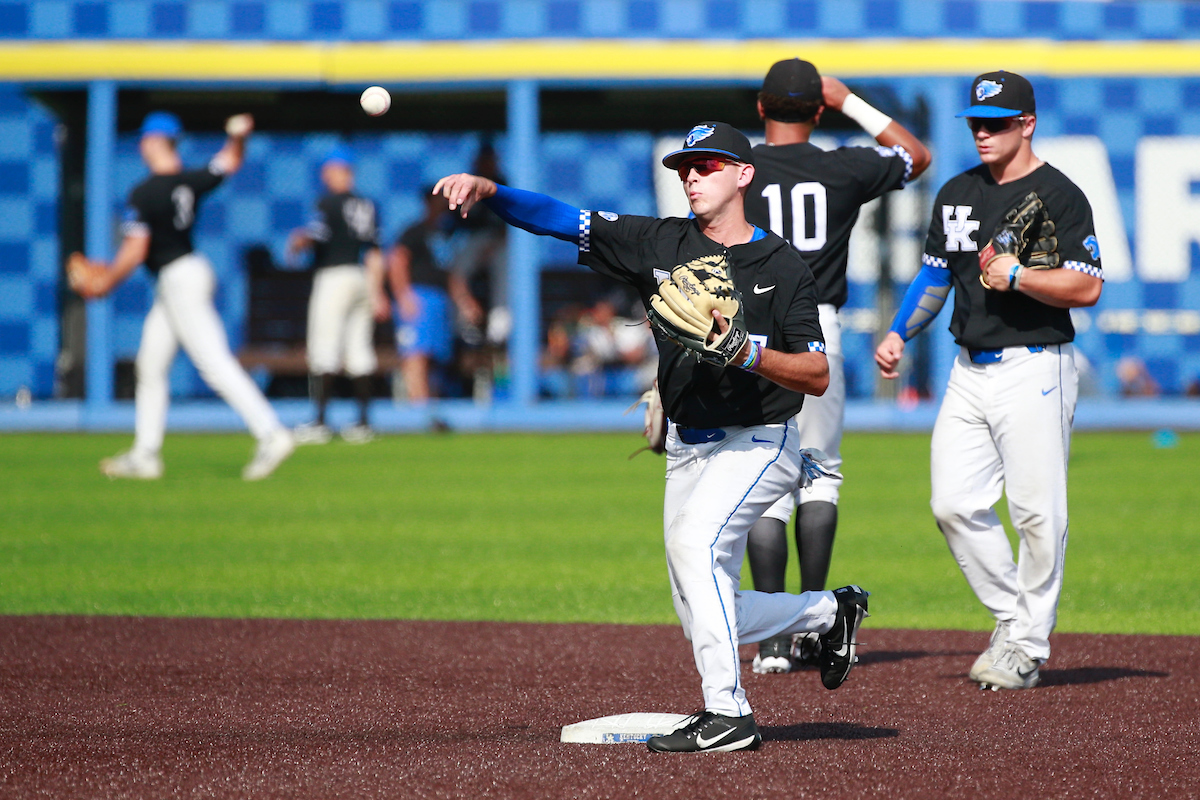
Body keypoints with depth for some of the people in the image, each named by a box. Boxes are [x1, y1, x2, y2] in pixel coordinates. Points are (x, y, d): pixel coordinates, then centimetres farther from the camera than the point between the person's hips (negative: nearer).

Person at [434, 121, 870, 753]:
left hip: (759, 445, -6)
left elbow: (818, 376, -12)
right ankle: (831, 611, 35)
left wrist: (747, 352, -28)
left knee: (695, 541, -31)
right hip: (687, 451, 6)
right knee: (706, 621, 9)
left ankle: (727, 714, -28)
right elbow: (558, 217, -6)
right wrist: (486, 189, -22)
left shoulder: (781, 267, -8)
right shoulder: (661, 244, 2)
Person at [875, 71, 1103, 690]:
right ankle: (1011, 616, 17)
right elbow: (934, 275, 22)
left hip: (1033, 369, -7)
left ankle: (1027, 646, 4)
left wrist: (1019, 275, -22)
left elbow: (1088, 288, -12)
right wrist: (898, 334, 11)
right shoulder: (957, 194, 13)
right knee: (953, 505, 1)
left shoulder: (1059, 196, -7)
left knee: (1037, 512, -5)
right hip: (969, 371, 7)